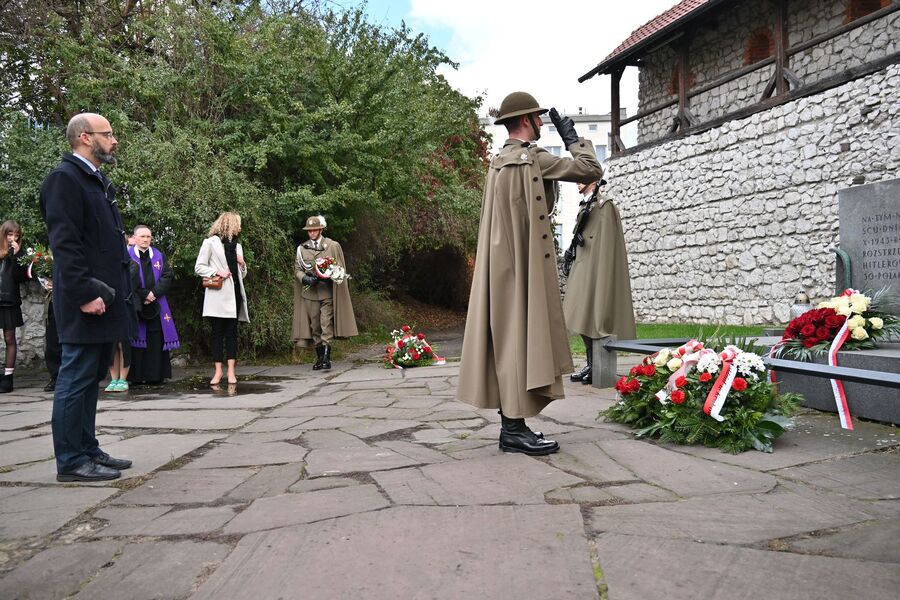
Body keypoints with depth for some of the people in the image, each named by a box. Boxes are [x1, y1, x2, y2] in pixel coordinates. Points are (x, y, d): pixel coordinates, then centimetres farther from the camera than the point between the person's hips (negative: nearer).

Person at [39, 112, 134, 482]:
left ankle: (88, 451, 23)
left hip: (105, 298, 9)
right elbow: (64, 243, -17)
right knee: (76, 380, -3)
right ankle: (71, 462, 5)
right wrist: (85, 293, -21)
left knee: (91, 380, 14)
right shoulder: (64, 178, -9)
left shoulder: (98, 181, 19)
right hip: (86, 302, -9)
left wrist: (118, 292, 15)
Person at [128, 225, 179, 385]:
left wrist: (154, 293, -9)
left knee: (156, 341, 1)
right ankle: (136, 376, 2)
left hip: (156, 305, 3)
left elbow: (167, 276, 4)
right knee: (136, 340, -2)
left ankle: (156, 375, 5)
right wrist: (144, 294, -12)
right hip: (135, 305, -3)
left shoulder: (159, 256, 13)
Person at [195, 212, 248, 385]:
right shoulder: (211, 242, 3)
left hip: (234, 294, 5)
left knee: (232, 332, 1)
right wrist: (217, 272, -14)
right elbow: (198, 267, -2)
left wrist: (242, 264, 3)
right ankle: (218, 371, 2)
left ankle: (231, 371, 1)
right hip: (218, 295, -5)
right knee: (218, 332, -2)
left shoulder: (236, 245, 20)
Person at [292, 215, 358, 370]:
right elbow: (297, 269, 10)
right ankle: (319, 358, 14)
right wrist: (305, 278, -12)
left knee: (326, 325, -12)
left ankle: (326, 358, -14)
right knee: (315, 327, 6)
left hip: (327, 292, -3)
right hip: (309, 293, 3)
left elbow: (339, 268, 4)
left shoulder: (333, 246, 5)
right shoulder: (302, 248, 11)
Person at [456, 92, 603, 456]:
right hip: (526, 263, -9)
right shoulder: (532, 158, -11)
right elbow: (591, 170, -8)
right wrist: (571, 136, 5)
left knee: (509, 337, 9)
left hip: (505, 264, 9)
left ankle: (511, 423, 14)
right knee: (524, 335, -8)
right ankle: (515, 429, -6)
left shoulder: (499, 161, 17)